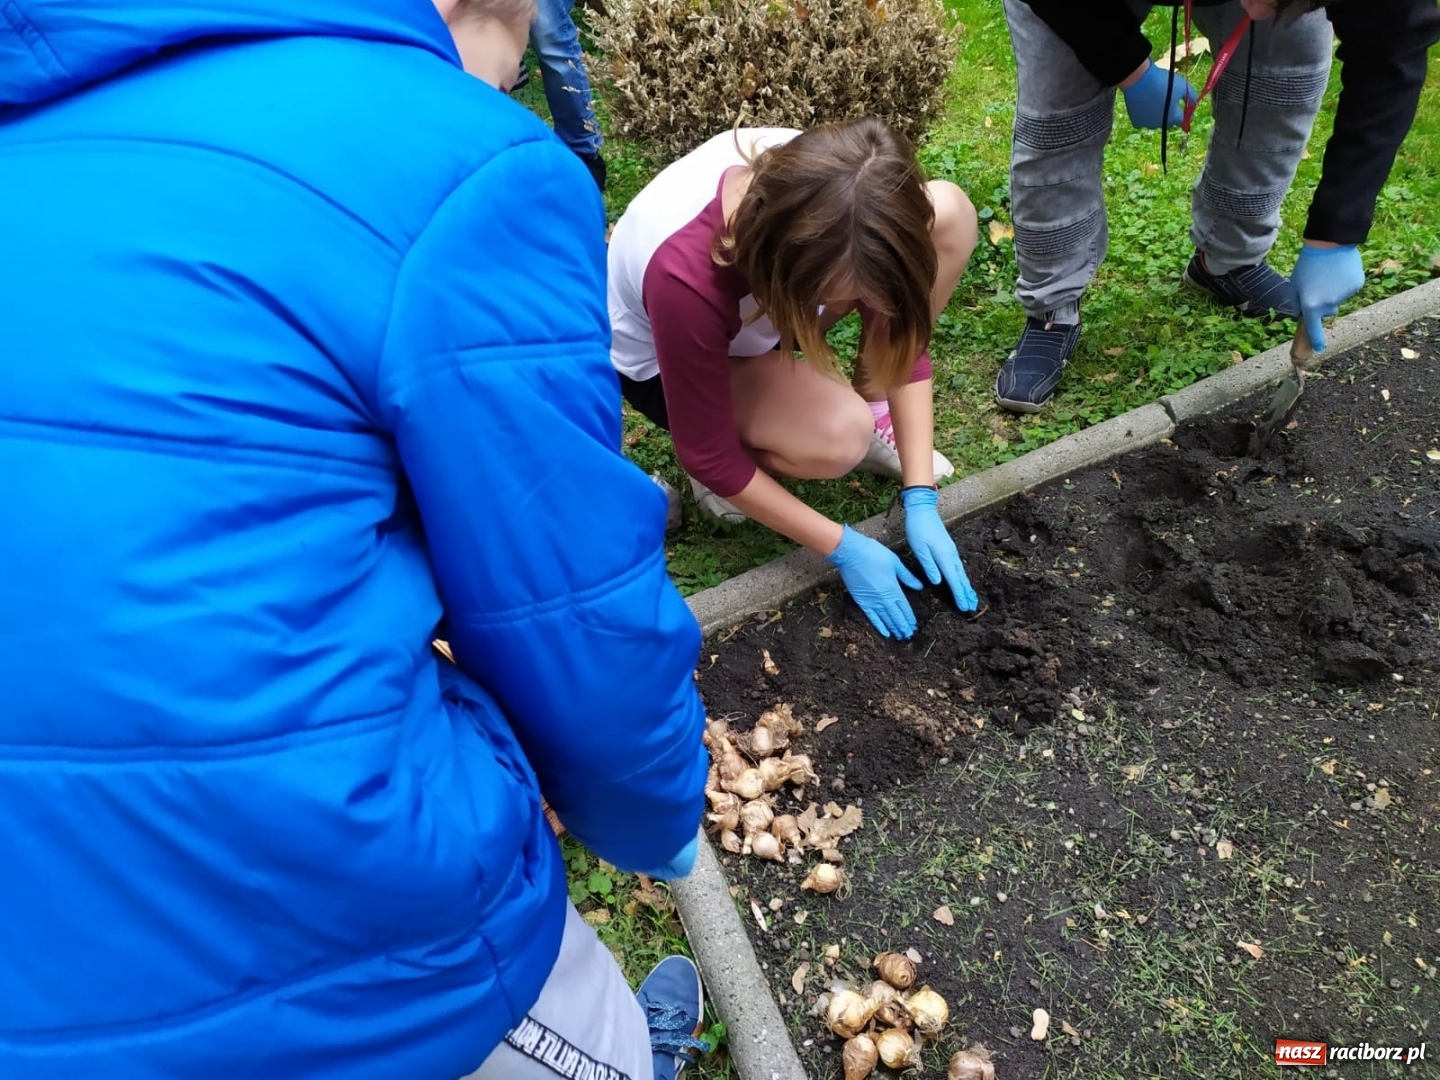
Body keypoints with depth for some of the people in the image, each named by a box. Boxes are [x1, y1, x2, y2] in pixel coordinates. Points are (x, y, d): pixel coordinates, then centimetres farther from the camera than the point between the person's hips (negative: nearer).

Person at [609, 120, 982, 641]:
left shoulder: (822, 180, -28)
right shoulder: (685, 276, -42)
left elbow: (900, 330, -15)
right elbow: (709, 459, -28)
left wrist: (919, 497, -18)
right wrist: (843, 548, -23)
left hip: (759, 307, 5)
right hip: (660, 357, -5)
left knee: (949, 214, -16)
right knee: (839, 436, -34)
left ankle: (873, 411, 0)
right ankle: (743, 440, 0)